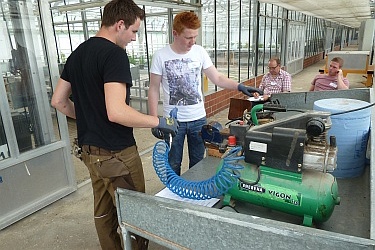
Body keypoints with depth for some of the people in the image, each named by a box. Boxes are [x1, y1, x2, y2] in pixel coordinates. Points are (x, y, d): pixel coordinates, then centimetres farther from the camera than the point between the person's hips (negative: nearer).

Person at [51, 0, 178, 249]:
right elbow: (116, 112, -29)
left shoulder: (77, 53, 9)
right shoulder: (114, 54, -18)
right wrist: (159, 121, -18)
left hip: (90, 150, 9)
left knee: (103, 211, 21)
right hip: (116, 153, -9)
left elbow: (58, 101, 13)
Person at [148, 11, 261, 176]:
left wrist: (239, 86, -14)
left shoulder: (199, 52, -3)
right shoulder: (161, 56, -9)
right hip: (173, 121, -2)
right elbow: (154, 89, -5)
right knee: (173, 165, 13)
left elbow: (217, 78, 1)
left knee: (197, 162, 17)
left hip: (198, 119, 2)